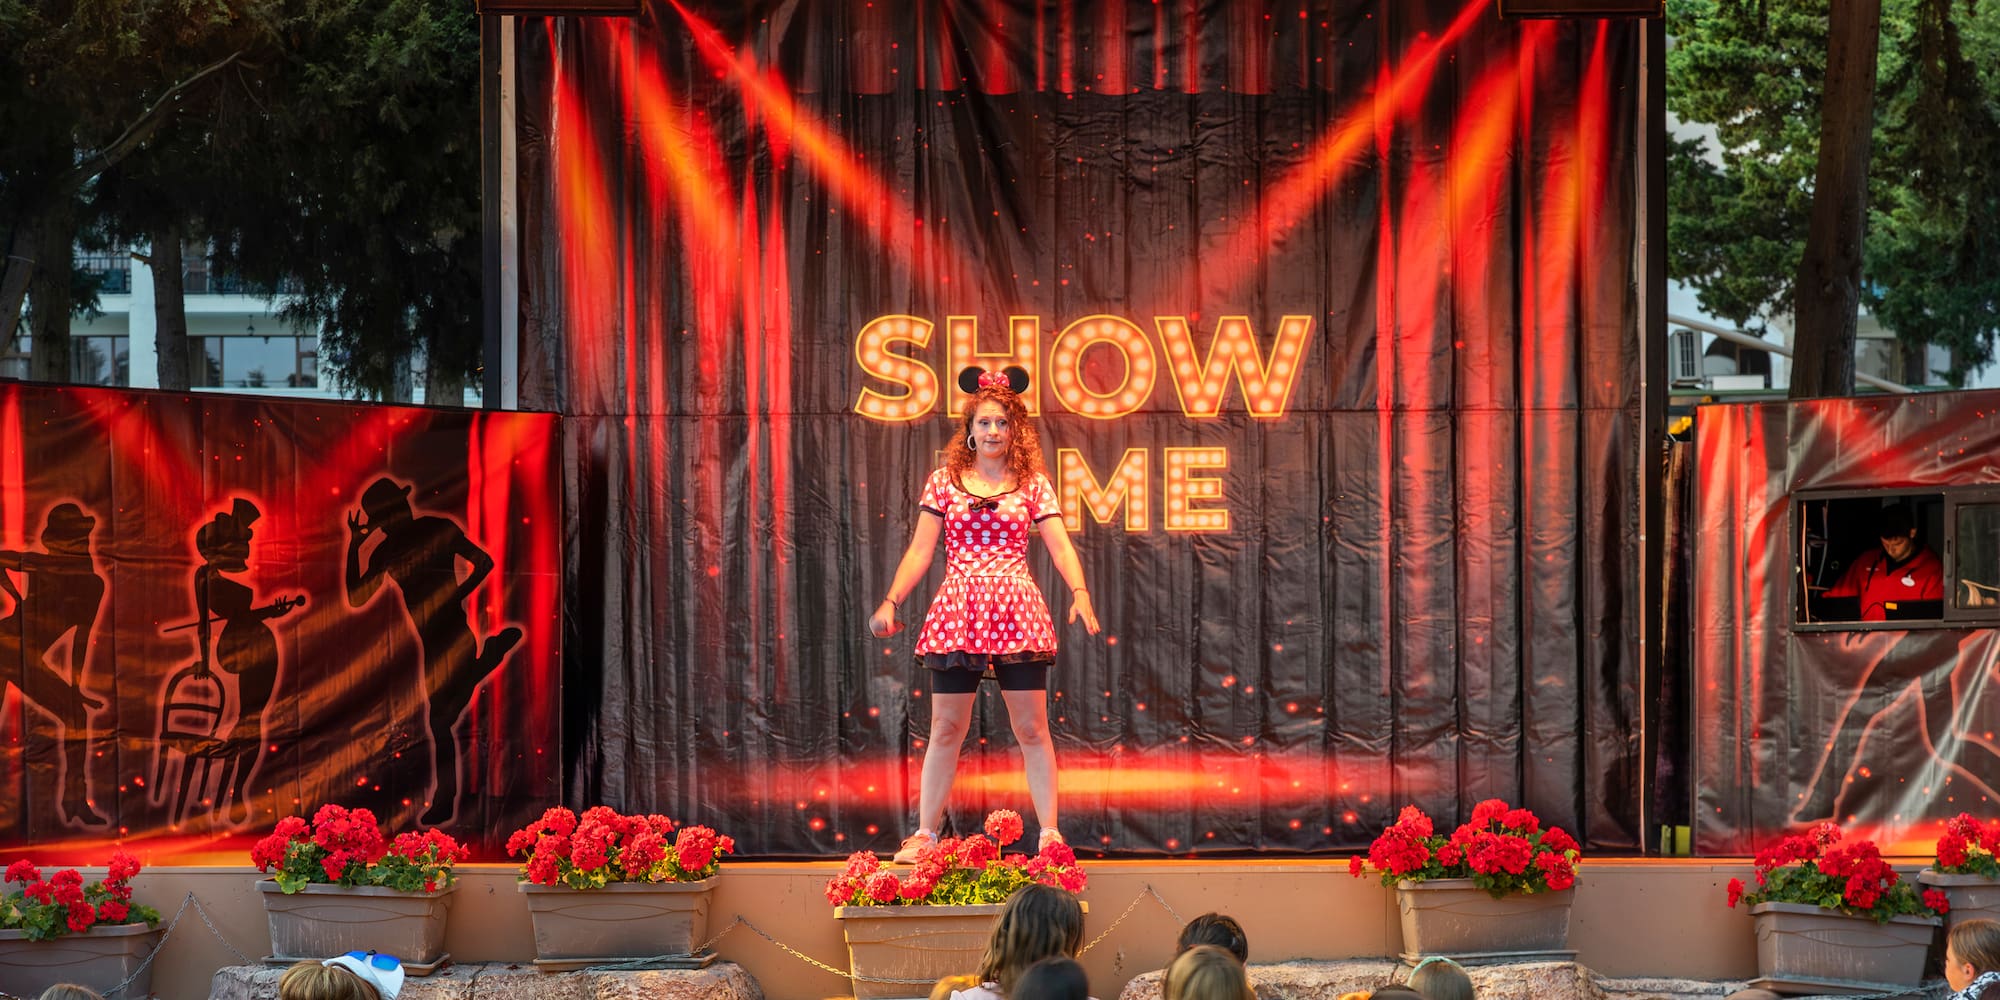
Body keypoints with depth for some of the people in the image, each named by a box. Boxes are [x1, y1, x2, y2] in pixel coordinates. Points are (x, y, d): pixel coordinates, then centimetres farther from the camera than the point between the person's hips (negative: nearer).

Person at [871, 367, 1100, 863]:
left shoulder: (1034, 485, 7)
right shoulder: (944, 482, 8)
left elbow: (1060, 547, -1)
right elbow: (919, 552, 7)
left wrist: (1079, 591, -19)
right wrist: (891, 601, -3)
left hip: (1016, 613, 0)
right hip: (957, 613, 0)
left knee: (1032, 728, 0)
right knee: (946, 728, 3)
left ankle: (1049, 832, 5)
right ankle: (925, 833, 11)